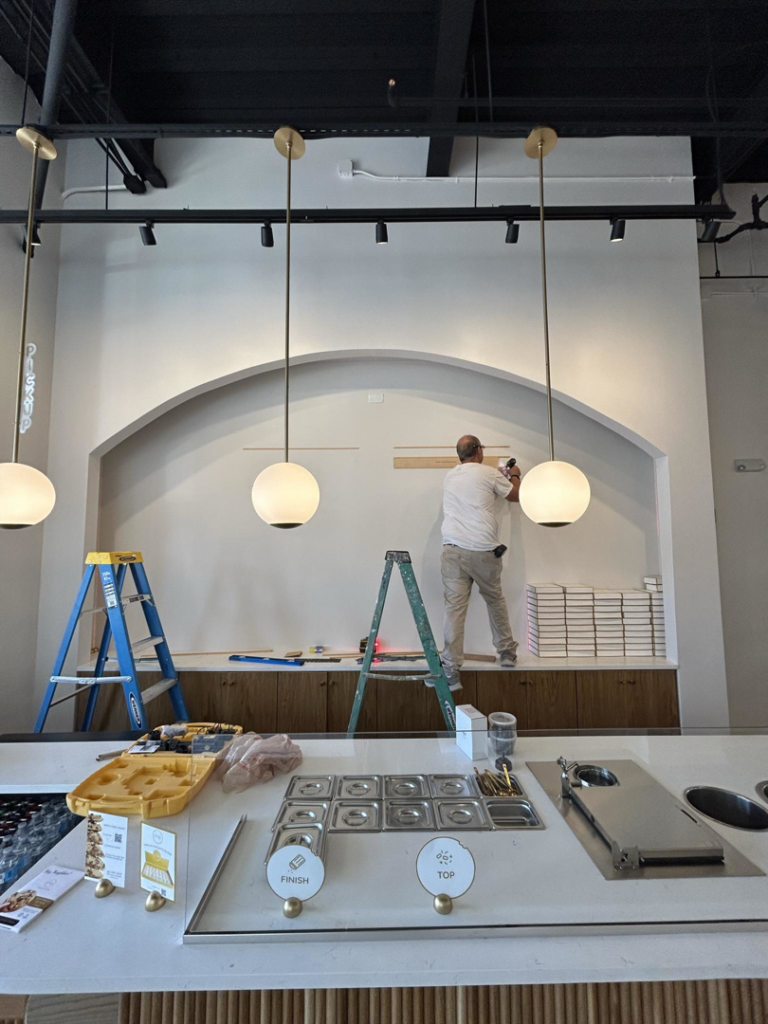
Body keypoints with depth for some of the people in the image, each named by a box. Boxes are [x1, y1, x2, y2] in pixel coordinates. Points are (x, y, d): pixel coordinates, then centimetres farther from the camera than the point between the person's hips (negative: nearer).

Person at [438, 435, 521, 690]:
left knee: (454, 609, -2)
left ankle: (450, 670, -5)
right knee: (495, 602, 19)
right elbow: (517, 496, 15)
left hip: (453, 550, 3)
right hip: (483, 552, -2)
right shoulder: (490, 474, -1)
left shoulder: (450, 477, 15)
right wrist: (514, 476, 35)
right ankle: (507, 653, 35)